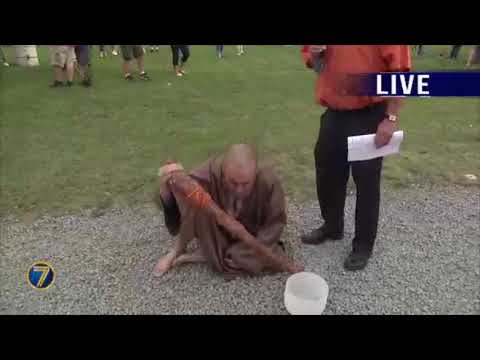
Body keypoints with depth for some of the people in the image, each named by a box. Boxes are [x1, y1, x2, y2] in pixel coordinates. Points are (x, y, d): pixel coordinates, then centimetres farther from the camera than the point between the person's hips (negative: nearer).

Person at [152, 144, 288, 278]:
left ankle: (207, 255, -13)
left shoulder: (269, 181, -30)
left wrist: (247, 253, -23)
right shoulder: (212, 170, -31)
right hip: (215, 234, -1)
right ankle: (177, 250, -5)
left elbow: (275, 222, -16)